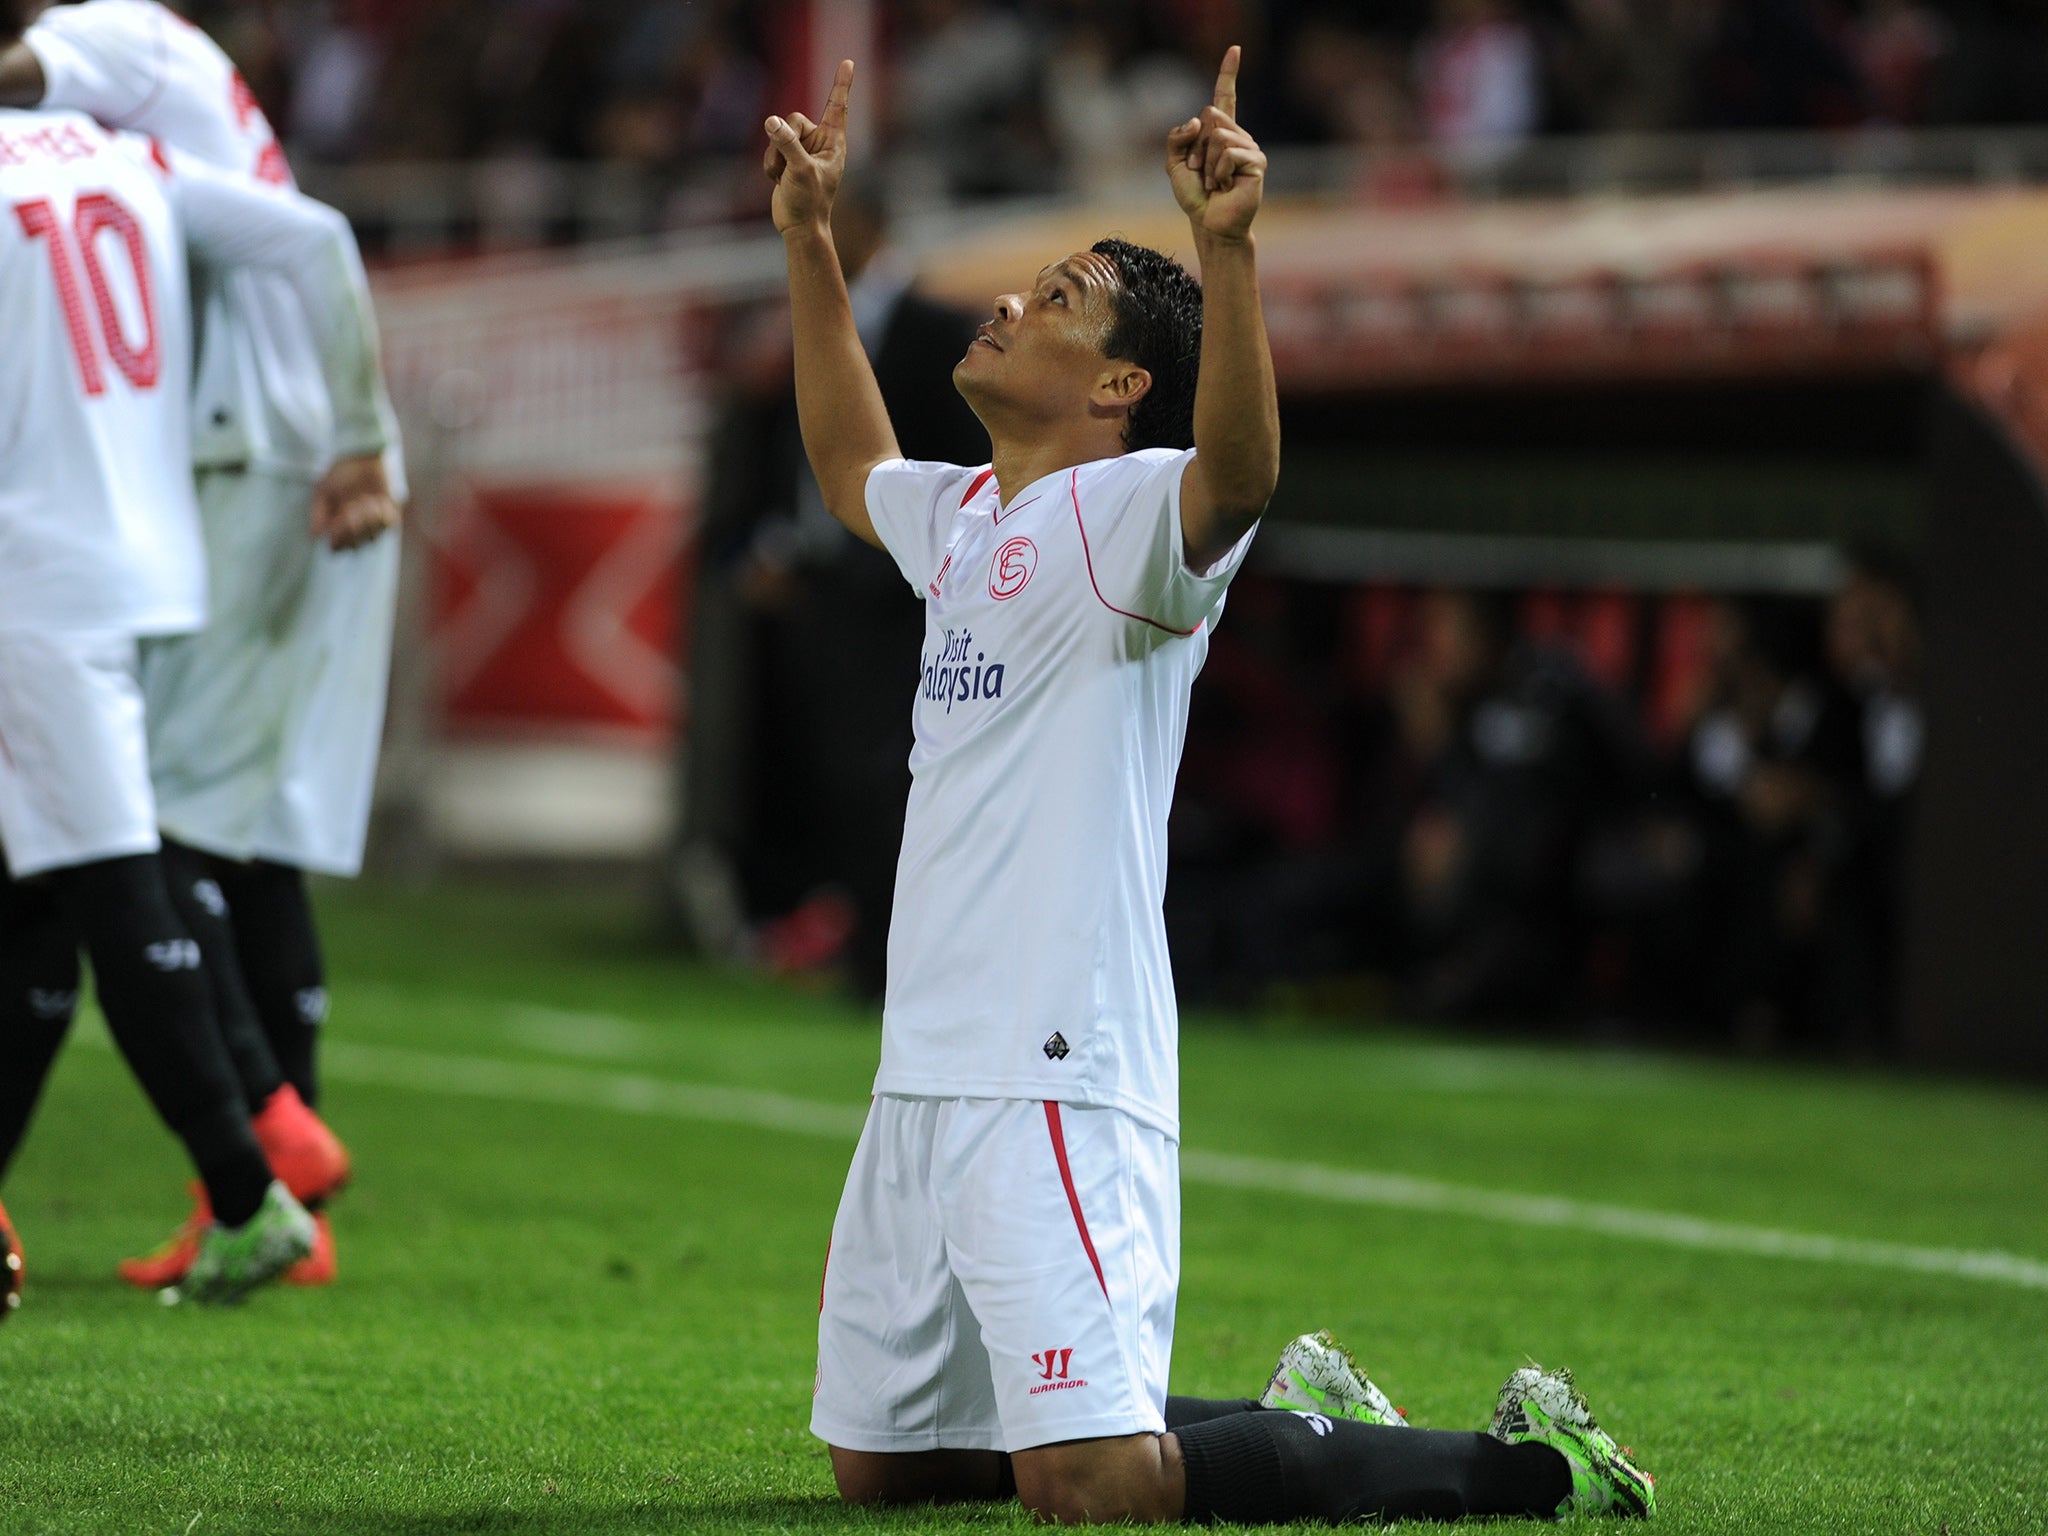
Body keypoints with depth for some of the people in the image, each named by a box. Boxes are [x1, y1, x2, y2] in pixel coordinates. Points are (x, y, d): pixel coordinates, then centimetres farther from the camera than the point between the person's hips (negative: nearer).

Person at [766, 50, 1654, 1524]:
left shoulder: (1128, 512, -8)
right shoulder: (963, 516, 18)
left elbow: (1240, 466, -31)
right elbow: (849, 462, 39)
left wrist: (1229, 246, -42)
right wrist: (809, 237, 35)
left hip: (1057, 1079, -9)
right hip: (924, 1075, 9)